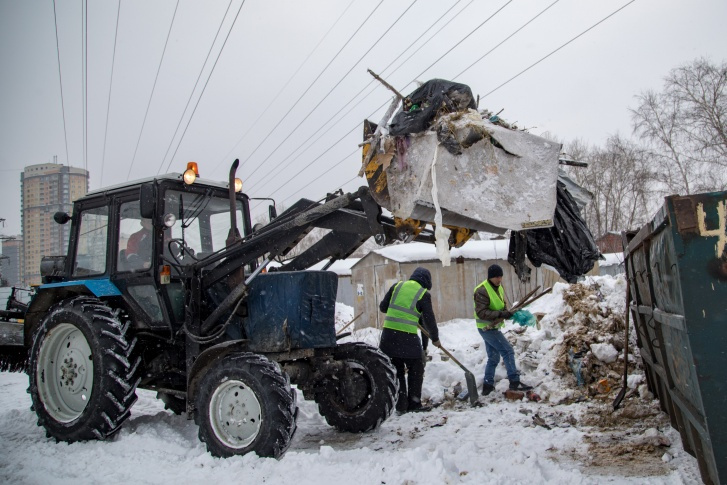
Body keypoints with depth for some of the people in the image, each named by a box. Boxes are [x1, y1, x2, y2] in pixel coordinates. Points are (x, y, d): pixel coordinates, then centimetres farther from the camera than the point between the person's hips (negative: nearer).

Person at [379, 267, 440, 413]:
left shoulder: (397, 286, 10)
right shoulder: (424, 294, 0)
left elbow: (383, 307, 12)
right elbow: (429, 320, 3)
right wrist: (435, 338, 17)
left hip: (388, 334, 4)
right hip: (408, 337, -4)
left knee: (396, 370, 15)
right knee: (416, 369, 14)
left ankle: (400, 404, 16)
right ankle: (414, 403, 16)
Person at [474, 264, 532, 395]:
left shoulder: (499, 287, 7)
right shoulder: (482, 291, -21)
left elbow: (502, 305, 15)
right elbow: (481, 312, -25)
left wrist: (506, 312, -8)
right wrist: (500, 314, -32)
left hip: (493, 327, 9)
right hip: (486, 328, -9)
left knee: (494, 357, 14)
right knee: (508, 351, -9)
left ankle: (488, 385, 22)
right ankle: (515, 382, -3)